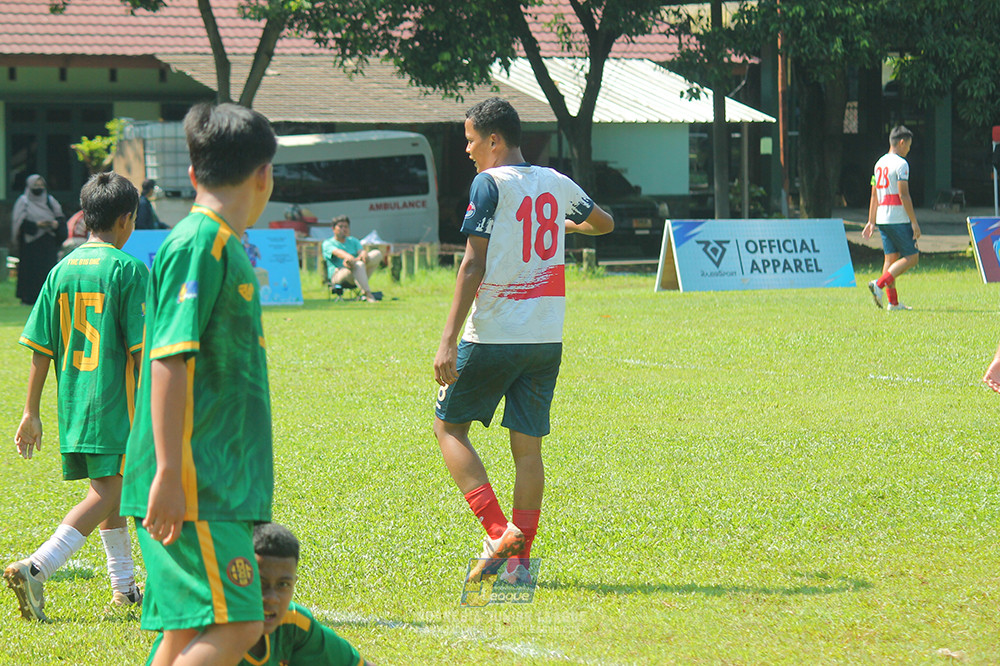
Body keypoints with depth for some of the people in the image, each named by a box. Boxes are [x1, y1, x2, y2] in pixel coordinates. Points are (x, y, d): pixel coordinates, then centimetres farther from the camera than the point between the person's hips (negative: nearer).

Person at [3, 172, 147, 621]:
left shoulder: (62, 271, 6)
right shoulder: (129, 270, -10)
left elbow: (41, 349, 5)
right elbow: (140, 348, -13)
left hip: (73, 402, 7)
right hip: (115, 403, -7)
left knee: (108, 489, 19)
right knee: (106, 495, -8)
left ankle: (124, 584, 27)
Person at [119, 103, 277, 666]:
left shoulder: (221, 245, 18)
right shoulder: (200, 244, -12)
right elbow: (168, 362, -18)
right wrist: (169, 473, -22)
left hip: (218, 481, 10)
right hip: (197, 490, -10)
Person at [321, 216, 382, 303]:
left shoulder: (353, 241, 25)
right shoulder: (328, 243, 8)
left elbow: (362, 251, 4)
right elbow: (337, 252, -15)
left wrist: (363, 255, -24)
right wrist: (351, 258, -37)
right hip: (338, 275, -5)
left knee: (377, 254, -15)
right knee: (359, 265, -38)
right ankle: (368, 294, -52)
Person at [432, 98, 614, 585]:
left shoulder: (490, 184, -9)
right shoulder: (557, 184, 10)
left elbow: (474, 265, -15)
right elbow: (603, 223, 30)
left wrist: (448, 340, -17)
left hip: (493, 338, -6)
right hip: (547, 338, 6)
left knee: (449, 426, 9)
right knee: (527, 445, 10)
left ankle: (498, 534, -6)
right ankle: (519, 559, 6)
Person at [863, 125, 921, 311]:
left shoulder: (879, 163, 15)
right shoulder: (900, 164, -11)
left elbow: (874, 195, 18)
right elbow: (903, 195, -16)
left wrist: (871, 222, 22)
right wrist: (914, 222, -14)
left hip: (882, 219, 8)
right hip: (898, 218, -8)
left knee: (891, 258, 9)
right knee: (911, 257, -3)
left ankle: (893, 302, 7)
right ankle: (879, 284, -16)